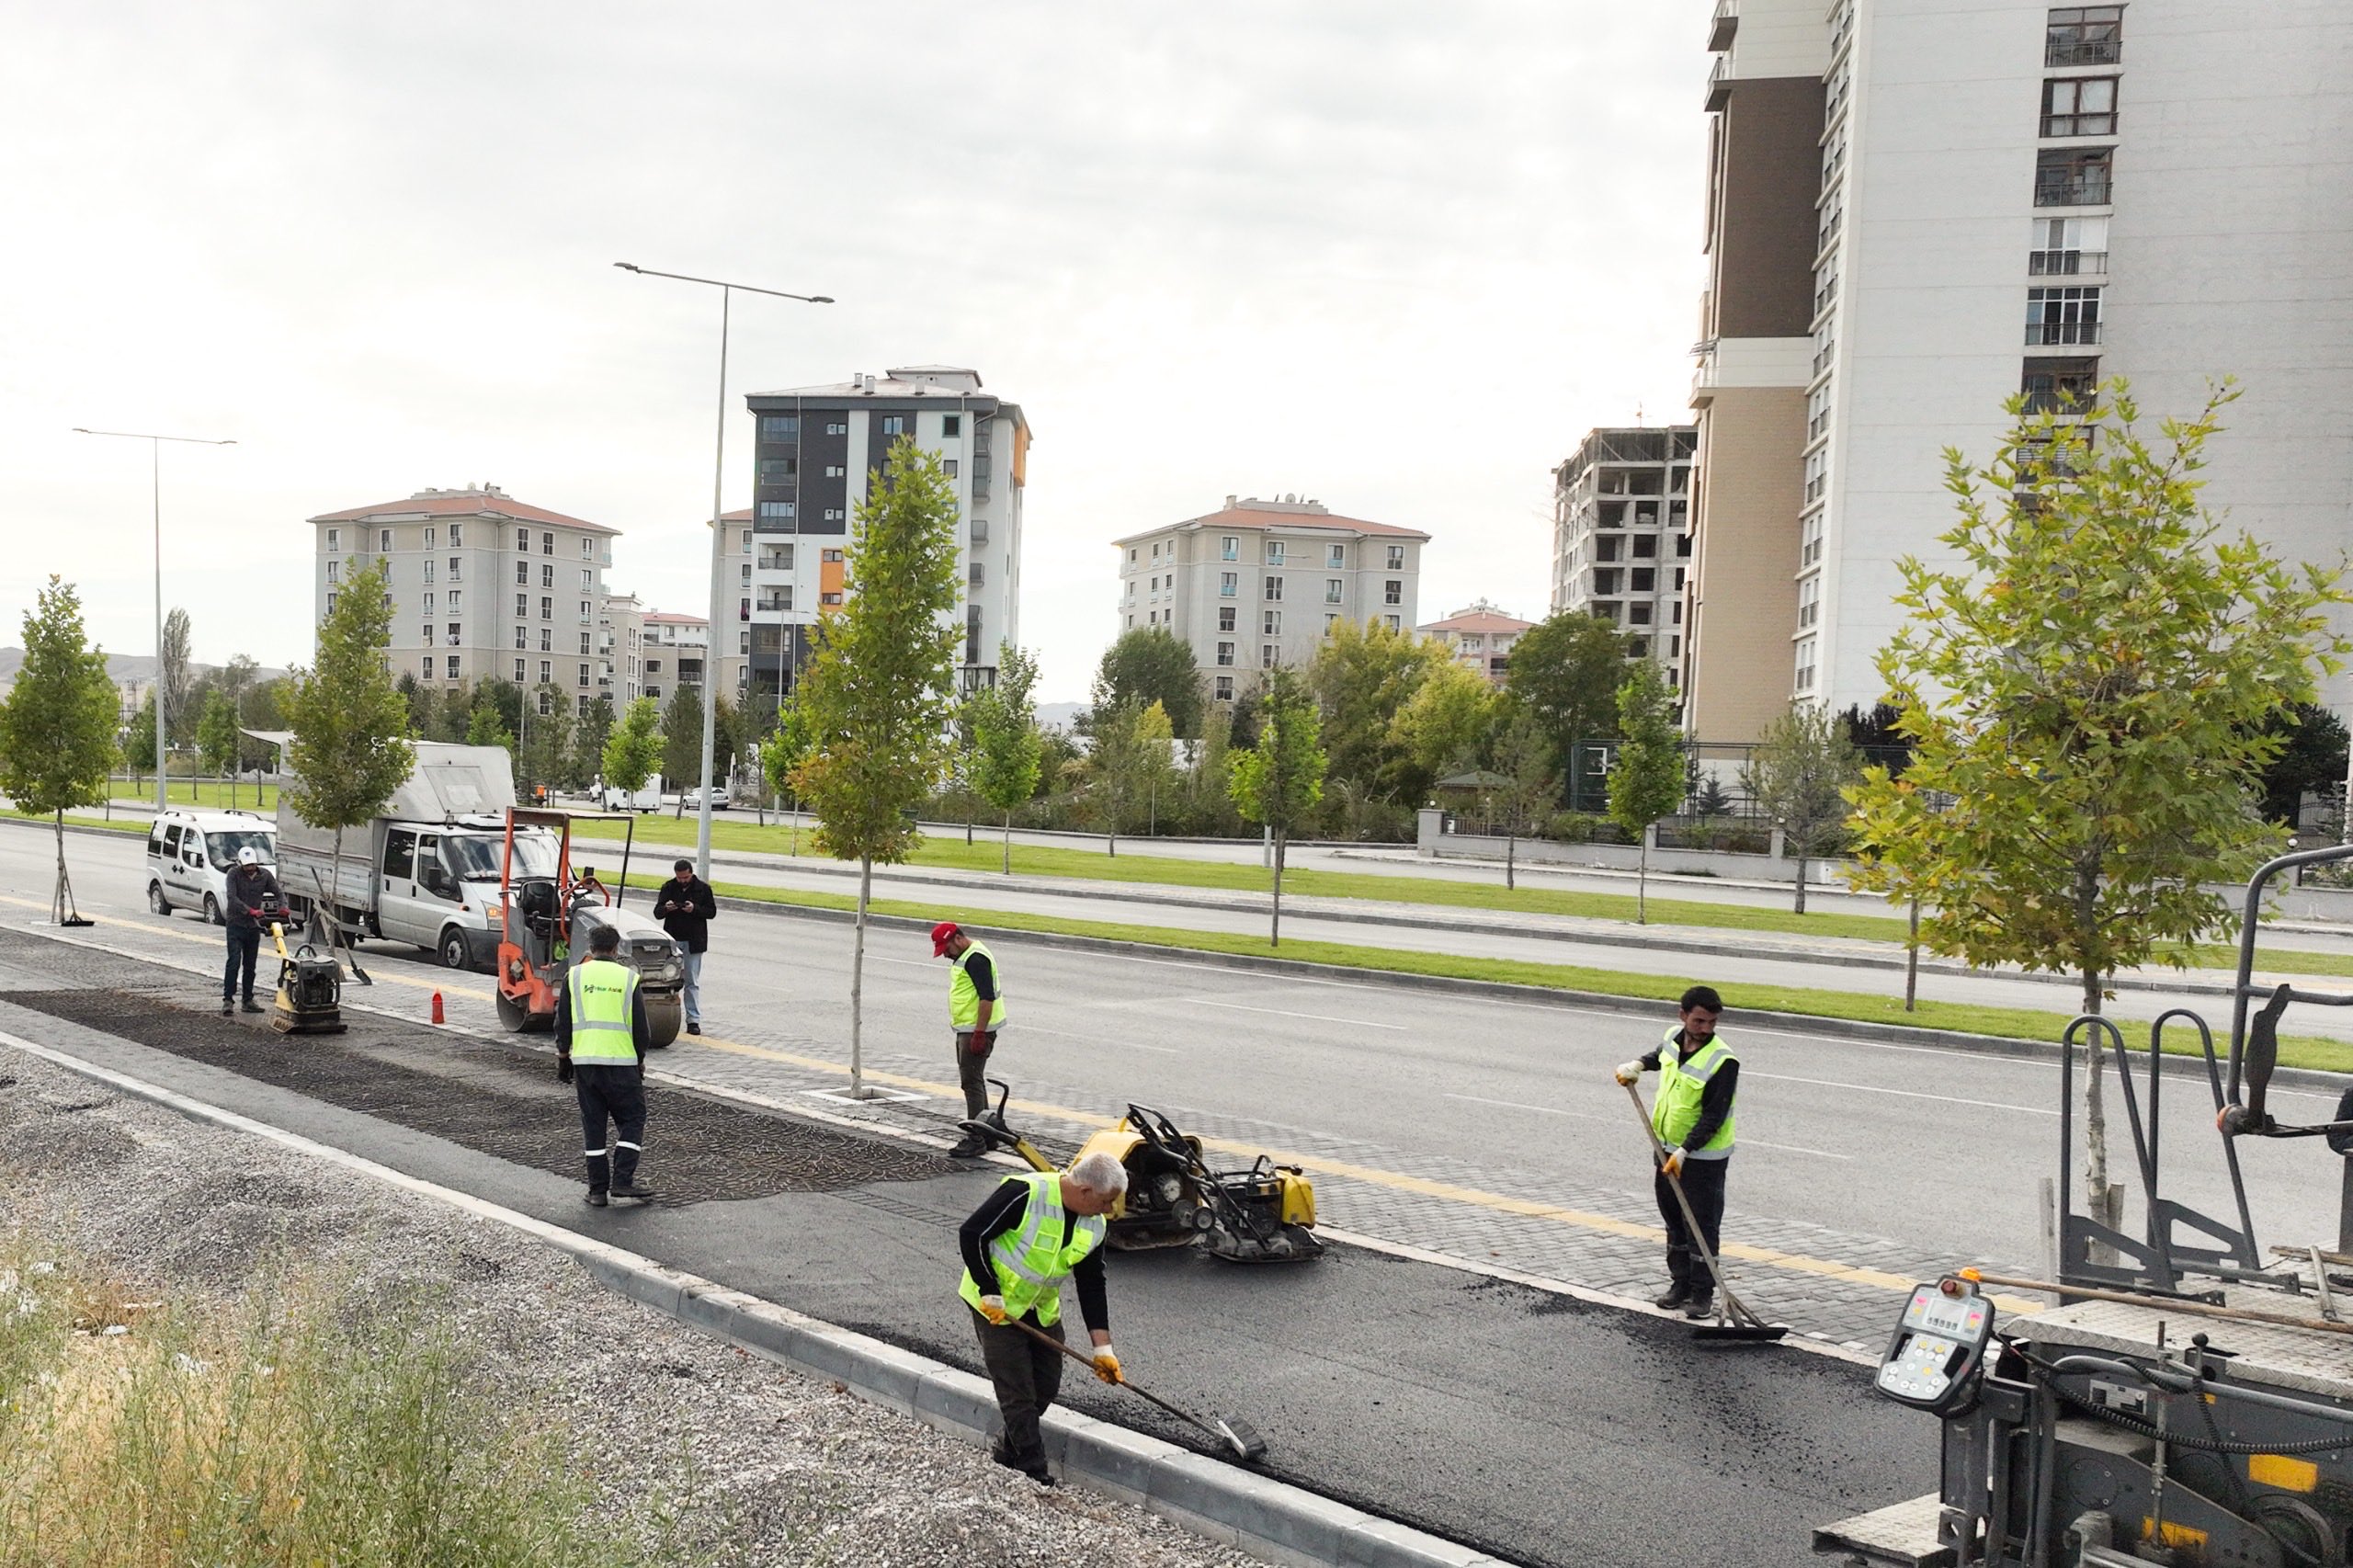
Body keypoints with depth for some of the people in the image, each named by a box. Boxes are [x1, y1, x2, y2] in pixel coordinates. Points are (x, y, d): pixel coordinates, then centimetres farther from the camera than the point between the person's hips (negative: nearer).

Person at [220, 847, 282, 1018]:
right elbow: (232, 897, -20)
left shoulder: (265, 875, 4)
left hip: (254, 926, 4)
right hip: (236, 924, -4)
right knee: (234, 962, -13)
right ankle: (228, 1000, -12)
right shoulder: (234, 875, -8)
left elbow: (278, 893, 7)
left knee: (250, 965, 9)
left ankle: (248, 1000, 16)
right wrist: (250, 910, -33)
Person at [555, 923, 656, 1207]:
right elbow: (641, 1027, 4)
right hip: (621, 1060, -2)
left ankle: (597, 1190, 9)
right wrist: (640, 1060, 17)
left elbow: (563, 1023, 6)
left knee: (593, 1124, 9)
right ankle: (622, 1181, -2)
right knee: (632, 1120, 9)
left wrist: (563, 1058, 17)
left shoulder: (575, 976, 5)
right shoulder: (628, 977, 2)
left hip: (584, 1060, 2)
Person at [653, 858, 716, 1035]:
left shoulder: (703, 888, 1)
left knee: (692, 982, -1)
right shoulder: (668, 888, 5)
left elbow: (712, 912, -1)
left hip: (694, 941, -2)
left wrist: (695, 909, -18)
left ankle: (693, 1020, 0)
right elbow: (657, 913, 2)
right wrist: (666, 908, -21)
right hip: (672, 940, 2)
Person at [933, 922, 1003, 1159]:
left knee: (972, 1082, -9)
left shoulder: (976, 959, -18)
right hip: (967, 1029, 11)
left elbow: (987, 997, -24)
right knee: (974, 1080, 15)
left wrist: (979, 1034, -24)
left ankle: (975, 1141, -7)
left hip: (976, 1030, -11)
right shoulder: (964, 957, 16)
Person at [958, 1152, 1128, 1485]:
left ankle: (1006, 1453, 29)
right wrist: (990, 1294, -21)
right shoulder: (1024, 1194, -29)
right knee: (1018, 1393, -5)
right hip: (995, 1305, -7)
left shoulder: (1094, 1226, -7)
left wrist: (1103, 1348, -3)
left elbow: (1092, 1286, 0)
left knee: (1046, 1387, 9)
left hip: (1042, 1309, 7)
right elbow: (971, 1234, -24)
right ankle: (1035, 1475, 6)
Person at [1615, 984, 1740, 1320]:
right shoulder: (1673, 1037, -2)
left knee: (1703, 1226, 0)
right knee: (1674, 1221, 16)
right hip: (1668, 1149, 7)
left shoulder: (1723, 1061, -23)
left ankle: (1703, 1292, 11)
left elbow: (1713, 1117, -24)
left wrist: (1684, 1152, -27)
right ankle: (1681, 1283, 28)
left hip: (1703, 1157, -7)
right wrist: (1639, 1064, 7)